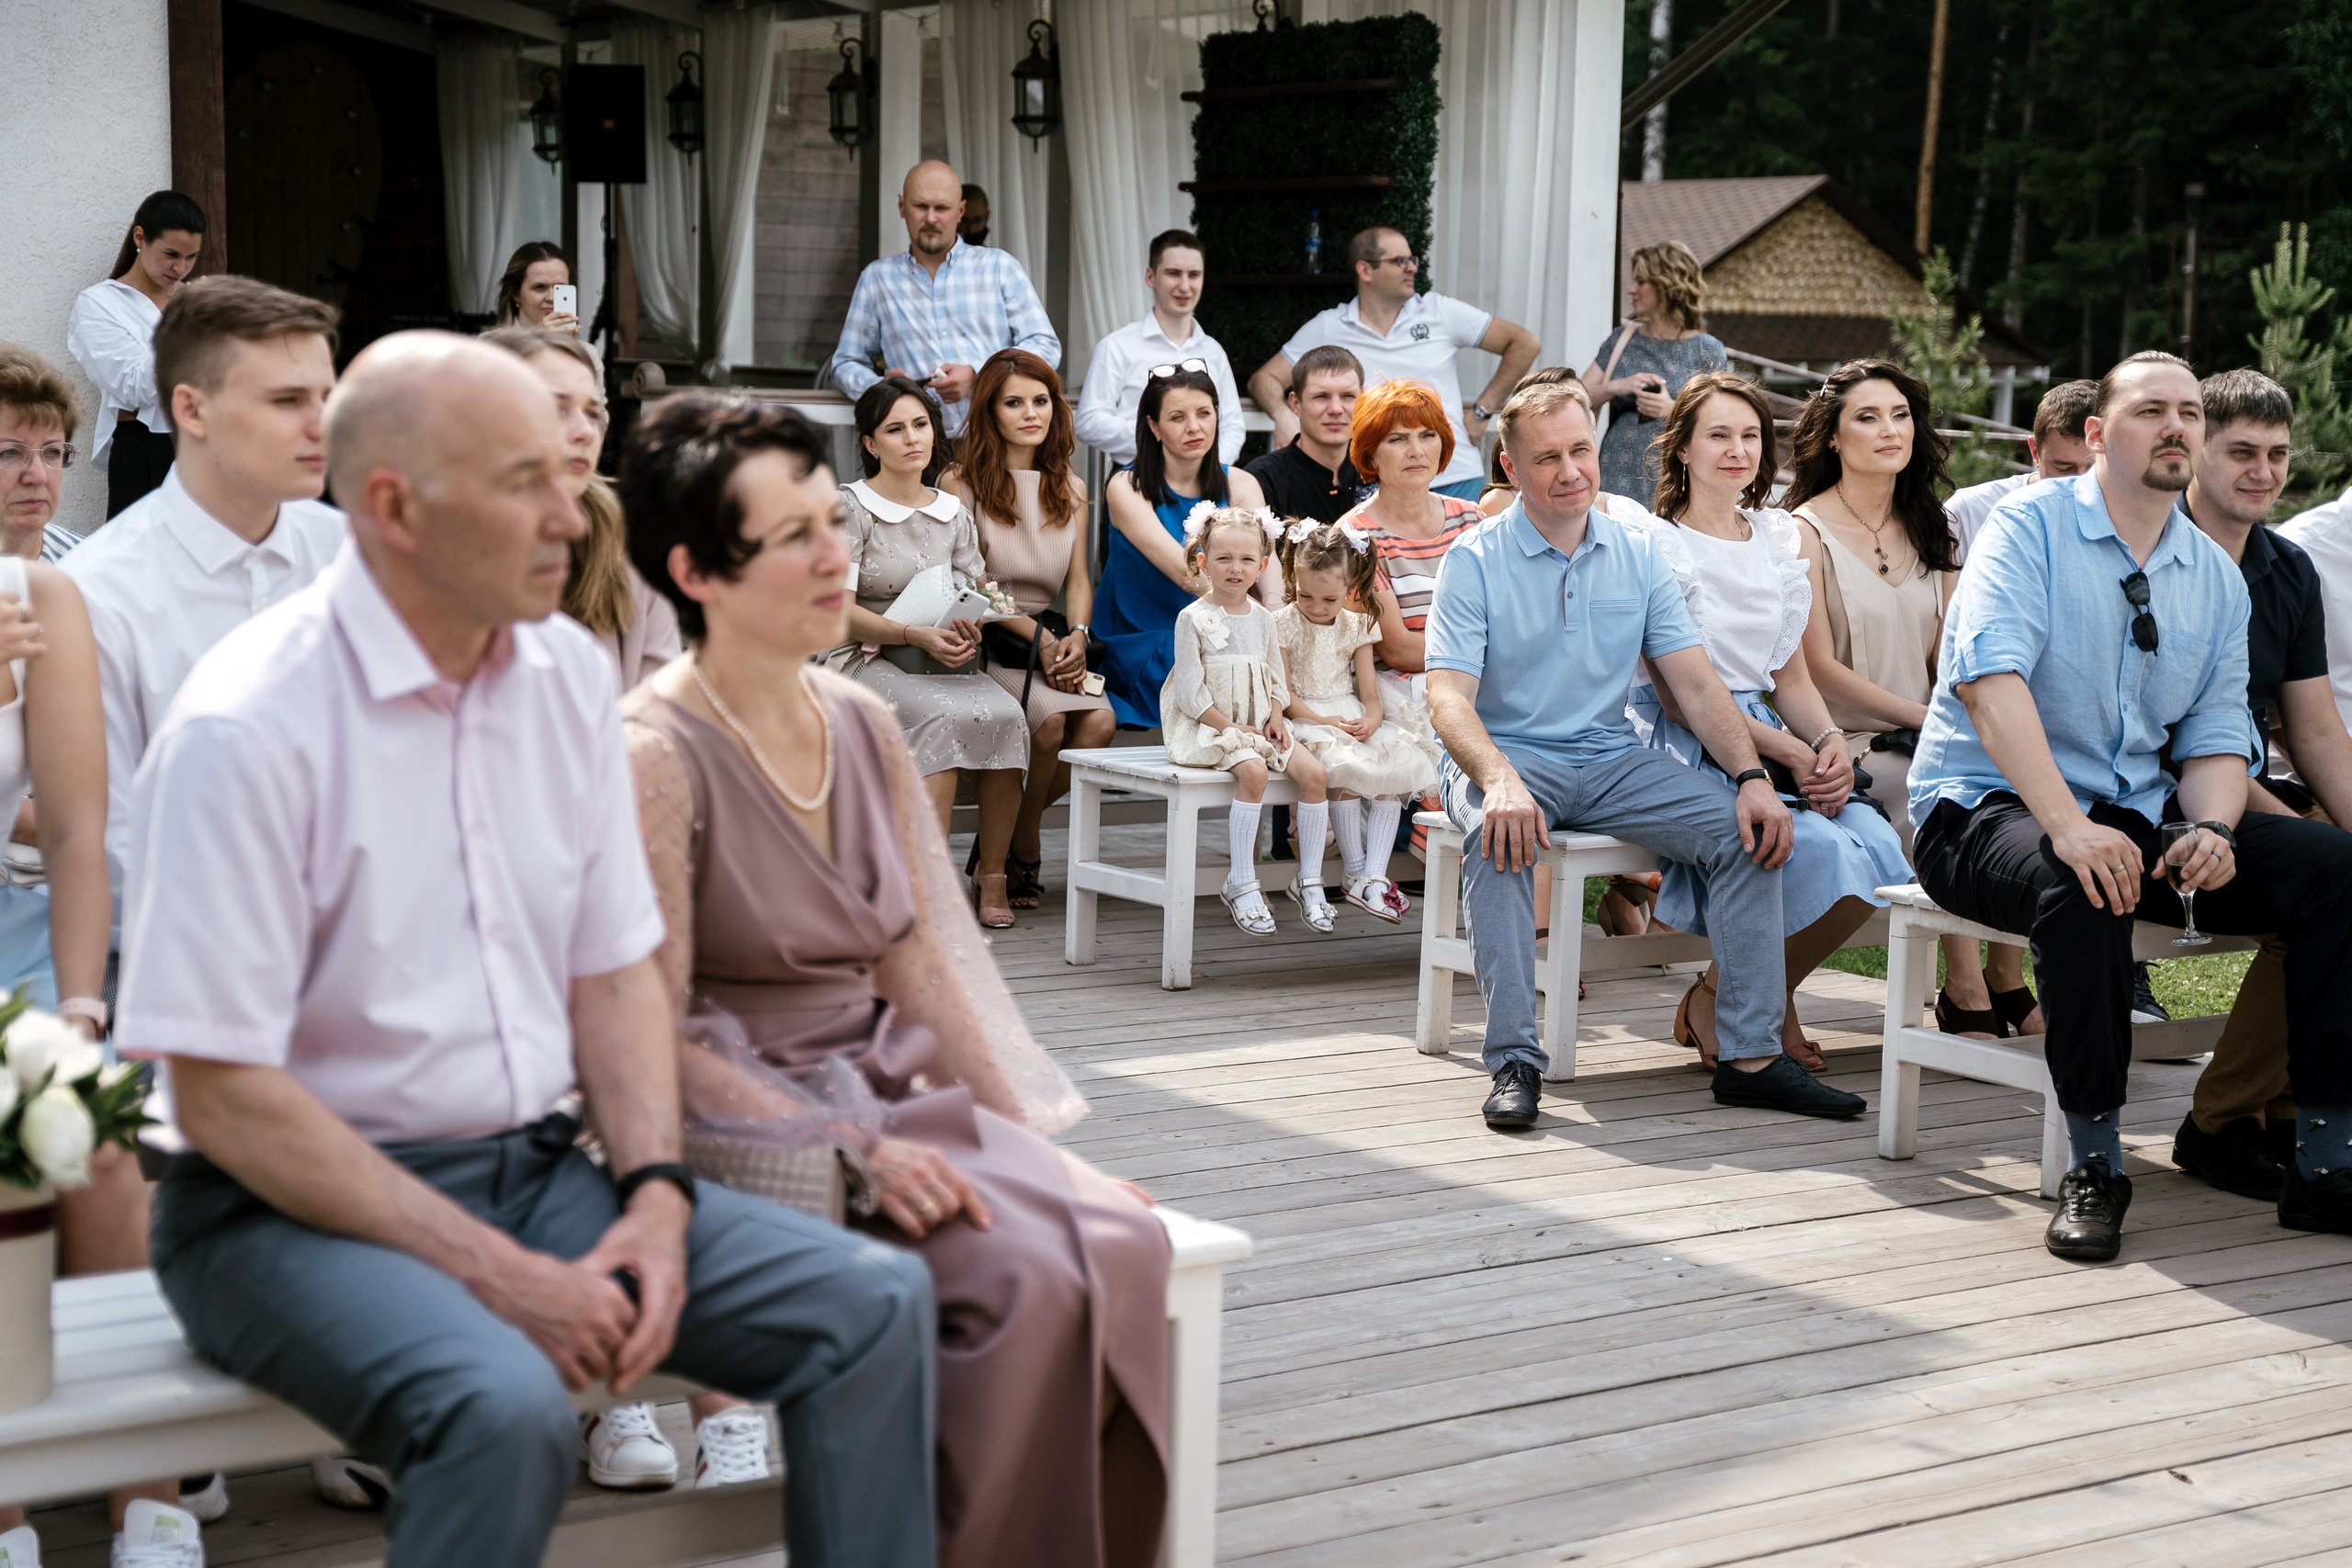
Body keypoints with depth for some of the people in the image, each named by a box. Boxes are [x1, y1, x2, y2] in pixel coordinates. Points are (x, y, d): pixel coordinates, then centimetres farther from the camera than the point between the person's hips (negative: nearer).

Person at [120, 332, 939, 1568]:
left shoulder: (568, 674, 5)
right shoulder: (247, 725, -16)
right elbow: (221, 1097, -18)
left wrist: (656, 1195, -5)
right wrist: (499, 1276, -19)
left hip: (537, 1172, 7)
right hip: (295, 1205, -6)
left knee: (874, 1302, -10)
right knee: (504, 1407, -35)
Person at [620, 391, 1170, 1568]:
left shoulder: (864, 729, 12)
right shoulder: (656, 754, -11)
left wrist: (1032, 1141, 5)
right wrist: (851, 1152, -22)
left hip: (890, 1093, 7)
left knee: (1122, 1239, -19)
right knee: (1021, 1276, -28)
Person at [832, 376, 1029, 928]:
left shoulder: (953, 511, 16)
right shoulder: (852, 508, 0)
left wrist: (970, 624, -9)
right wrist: (916, 635, -19)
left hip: (949, 661, 5)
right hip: (873, 661, -4)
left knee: (1005, 714, -29)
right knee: (947, 717, -36)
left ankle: (992, 872, -19)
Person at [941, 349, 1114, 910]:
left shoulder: (1070, 489, 18)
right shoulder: (961, 483, 1)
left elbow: (1078, 579, 13)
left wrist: (1076, 638, -8)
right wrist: (1038, 637, -13)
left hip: (1053, 640, 5)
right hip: (986, 644, -5)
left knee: (1101, 721, -26)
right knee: (1051, 717, -32)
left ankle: (1015, 828, -1)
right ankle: (1023, 849, -7)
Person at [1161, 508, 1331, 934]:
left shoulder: (1262, 618, 12)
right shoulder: (1194, 618, -7)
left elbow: (1276, 678, 16)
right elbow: (1190, 691, -11)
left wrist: (1275, 718, -3)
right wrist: (1230, 727, -17)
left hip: (1259, 726, 6)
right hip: (1209, 726, -6)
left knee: (1312, 771, -15)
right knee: (1253, 771, -33)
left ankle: (1308, 879, -6)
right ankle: (1241, 882, -25)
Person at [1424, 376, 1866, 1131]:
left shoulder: (1638, 554, 8)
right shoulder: (1475, 559, -4)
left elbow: (1696, 682, 3)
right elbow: (1450, 697, -15)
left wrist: (1753, 776, -14)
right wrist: (1500, 781, -35)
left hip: (1610, 759, 4)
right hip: (1509, 755, -4)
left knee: (1748, 828, -18)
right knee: (1498, 833, -38)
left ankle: (1750, 1055, -16)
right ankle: (1514, 1061, -35)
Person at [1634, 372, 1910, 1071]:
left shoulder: (1781, 541, 17)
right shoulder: (1652, 542, -2)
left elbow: (1791, 678, 18)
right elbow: (1679, 695, -9)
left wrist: (1830, 742, -4)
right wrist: (1790, 753, -16)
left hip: (1772, 738, 6)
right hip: (1684, 747, -6)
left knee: (1877, 844, -22)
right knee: (1817, 849, -30)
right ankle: (1717, 1003, -6)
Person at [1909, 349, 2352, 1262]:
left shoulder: (2217, 578, 13)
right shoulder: (2030, 529, -6)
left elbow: (2216, 735, 10)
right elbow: (1989, 677, -22)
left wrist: (2211, 830, -14)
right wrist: (2068, 825, -33)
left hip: (2140, 817, 6)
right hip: (1987, 811, -6)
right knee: (2080, 884, -39)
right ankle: (2093, 1164, -24)